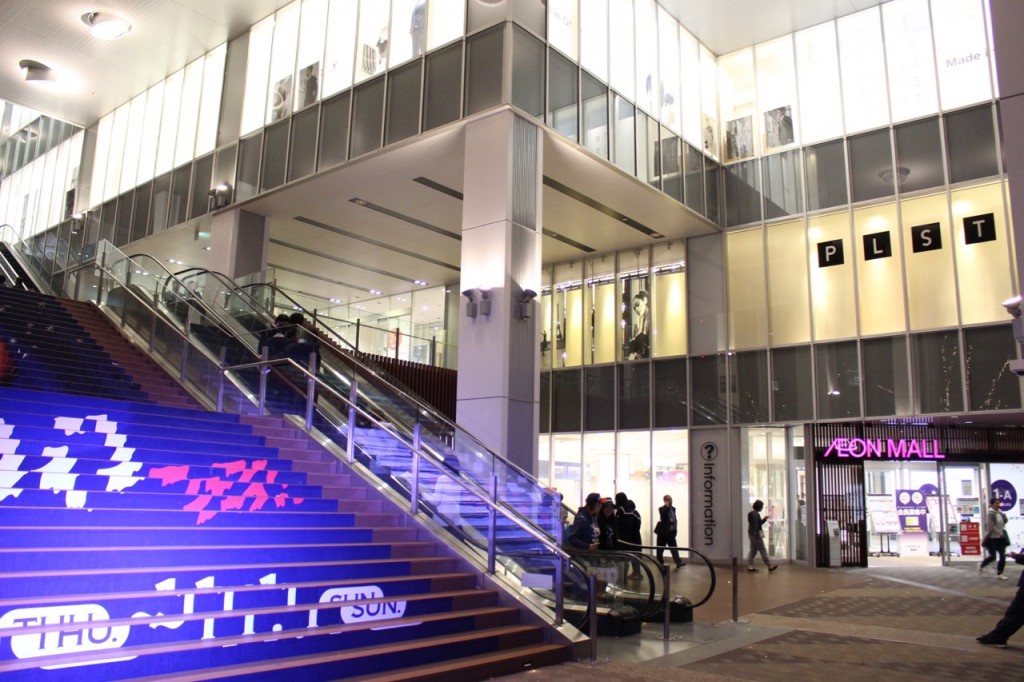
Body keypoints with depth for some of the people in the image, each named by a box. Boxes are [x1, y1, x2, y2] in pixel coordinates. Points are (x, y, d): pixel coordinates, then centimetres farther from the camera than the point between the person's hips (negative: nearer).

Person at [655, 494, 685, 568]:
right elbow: (662, 517, -32)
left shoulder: (673, 509, 9)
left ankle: (678, 562, -4)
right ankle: (660, 563, 14)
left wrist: (674, 530, 9)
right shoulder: (662, 509, -11)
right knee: (661, 548, 4)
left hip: (671, 532, 5)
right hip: (663, 532, -5)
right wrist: (667, 506, -32)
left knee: (674, 547, 0)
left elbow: (674, 519, 14)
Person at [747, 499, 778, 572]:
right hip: (755, 535, -10)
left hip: (752, 535, 10)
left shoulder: (753, 513, 13)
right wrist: (758, 536, -23)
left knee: (753, 551, 10)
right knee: (763, 551, 0)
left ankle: (750, 567, 8)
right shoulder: (755, 514, -18)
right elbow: (756, 526, -22)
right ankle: (770, 566, 8)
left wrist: (765, 518, 15)